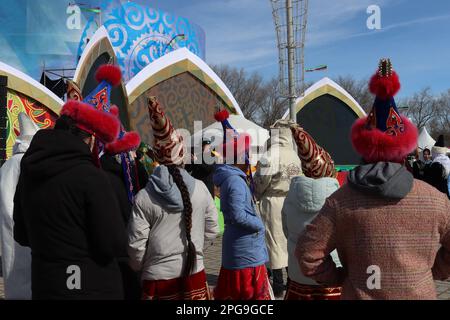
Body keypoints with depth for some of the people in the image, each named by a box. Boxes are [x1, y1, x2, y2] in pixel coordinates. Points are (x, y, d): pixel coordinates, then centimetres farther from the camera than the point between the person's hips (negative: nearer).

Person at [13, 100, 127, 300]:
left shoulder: (28, 173, 0)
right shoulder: (90, 176, -20)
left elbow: (22, 236, 11)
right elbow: (115, 244, -21)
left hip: (44, 286, 6)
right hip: (93, 288, -5)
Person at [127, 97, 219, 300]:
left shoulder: (144, 198, -11)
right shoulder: (200, 188, -5)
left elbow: (136, 245, -9)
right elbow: (212, 231, 4)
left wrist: (138, 268, 11)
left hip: (158, 280, -1)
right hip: (195, 277, 2)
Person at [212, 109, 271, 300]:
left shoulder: (231, 177, 9)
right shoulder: (235, 180, -20)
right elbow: (237, 215, -27)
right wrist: (259, 224, -12)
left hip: (237, 249, 9)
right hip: (246, 251, -9)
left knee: (231, 293, 17)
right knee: (250, 292, 1)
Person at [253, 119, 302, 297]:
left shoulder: (270, 155, -15)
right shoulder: (295, 156, 3)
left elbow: (260, 182, -11)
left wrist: (258, 196, 7)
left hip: (273, 202, -6)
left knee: (275, 240, 2)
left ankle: (278, 285, 8)